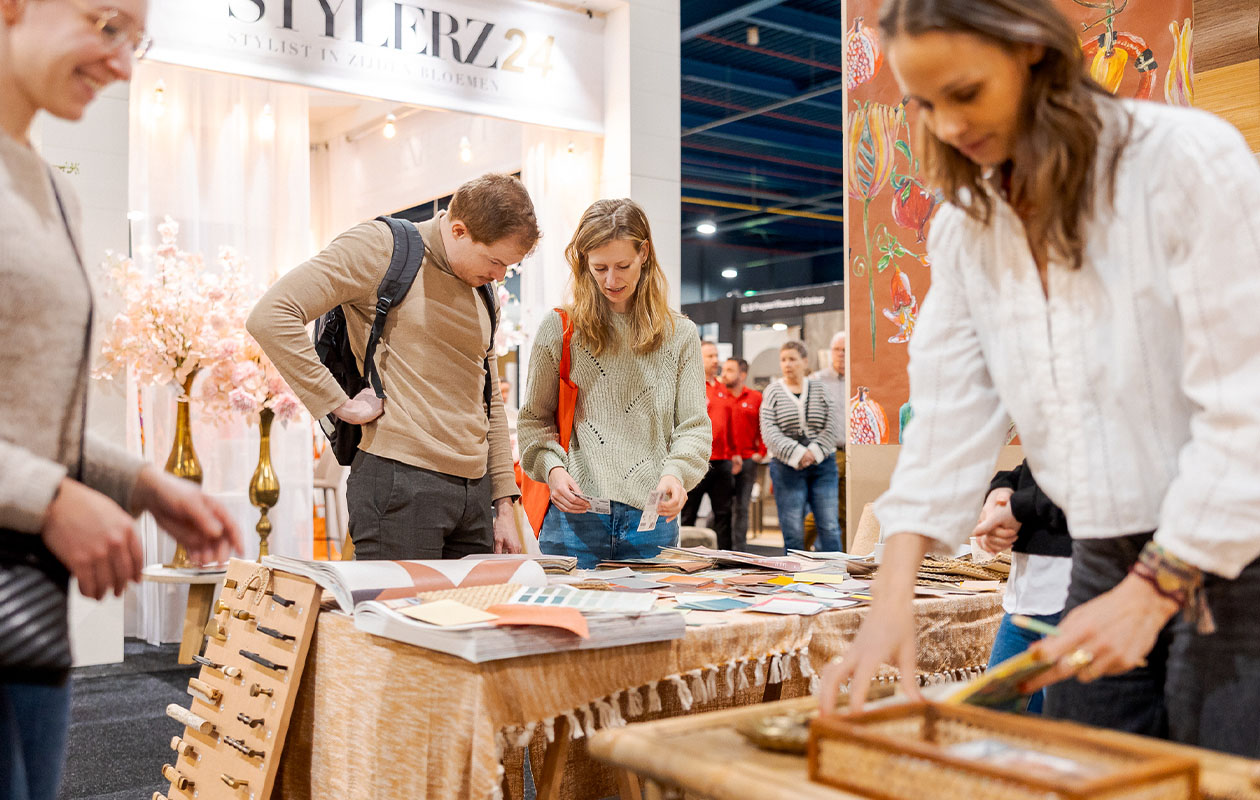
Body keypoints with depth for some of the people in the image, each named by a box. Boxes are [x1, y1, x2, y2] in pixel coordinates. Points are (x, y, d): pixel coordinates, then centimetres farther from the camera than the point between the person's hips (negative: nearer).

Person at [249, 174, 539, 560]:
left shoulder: (481, 292, 18)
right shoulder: (382, 246, -5)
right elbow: (270, 316, -15)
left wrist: (504, 505, 16)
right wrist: (340, 404, -16)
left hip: (474, 490, 7)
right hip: (401, 480, -7)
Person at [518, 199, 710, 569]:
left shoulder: (680, 334, 8)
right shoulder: (559, 329, 5)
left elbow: (693, 425, 5)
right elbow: (534, 419, 9)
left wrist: (676, 472, -14)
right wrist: (551, 467, -10)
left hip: (651, 516, 1)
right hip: (574, 514, -1)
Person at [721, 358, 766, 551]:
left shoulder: (755, 398, 5)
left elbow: (764, 427, 9)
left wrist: (761, 453, 4)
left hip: (747, 460, 1)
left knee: (741, 507, 7)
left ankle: (739, 549, 14)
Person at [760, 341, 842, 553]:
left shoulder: (819, 389, 8)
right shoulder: (773, 392, 5)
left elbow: (833, 425, 1)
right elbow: (769, 432, -5)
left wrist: (815, 452, -12)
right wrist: (796, 454, -15)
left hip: (823, 465, 1)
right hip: (787, 467, -1)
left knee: (829, 528, -2)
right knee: (793, 531, -1)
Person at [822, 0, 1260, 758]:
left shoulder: (1191, 161, -14)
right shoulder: (963, 226, 5)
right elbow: (951, 412, 0)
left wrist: (1154, 591, -17)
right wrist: (894, 595, -9)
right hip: (1107, 565, 5)